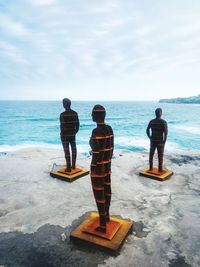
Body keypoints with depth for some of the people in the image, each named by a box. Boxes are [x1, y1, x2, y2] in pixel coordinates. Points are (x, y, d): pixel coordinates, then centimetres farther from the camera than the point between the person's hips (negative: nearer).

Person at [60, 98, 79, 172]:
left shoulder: (62, 114, -16)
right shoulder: (75, 113, 0)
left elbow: (62, 126, -16)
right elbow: (77, 124, 4)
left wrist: (61, 135, -5)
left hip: (65, 135, -5)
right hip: (73, 135, 5)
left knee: (67, 151, 1)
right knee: (74, 149, 16)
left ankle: (68, 167, 7)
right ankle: (73, 165, 25)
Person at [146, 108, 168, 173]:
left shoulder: (151, 121, 0)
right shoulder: (163, 122, -11)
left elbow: (147, 130, 0)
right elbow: (166, 132, -20)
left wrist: (150, 138, 8)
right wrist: (165, 140, -8)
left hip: (153, 141, 3)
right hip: (160, 141, -3)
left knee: (151, 154, 14)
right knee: (160, 155, 7)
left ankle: (151, 168, 21)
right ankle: (160, 169, 14)